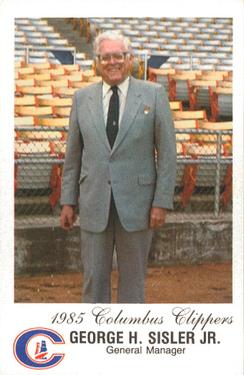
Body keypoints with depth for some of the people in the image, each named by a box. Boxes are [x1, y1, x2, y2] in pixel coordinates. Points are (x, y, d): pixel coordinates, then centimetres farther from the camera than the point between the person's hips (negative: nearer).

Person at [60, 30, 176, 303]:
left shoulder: (154, 95, -2)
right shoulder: (82, 98, 5)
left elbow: (166, 151, -3)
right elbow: (73, 154, 10)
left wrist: (162, 202, -8)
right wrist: (68, 201, 7)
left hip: (136, 202, -2)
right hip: (94, 204, 2)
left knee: (133, 278, 6)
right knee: (94, 278, 4)